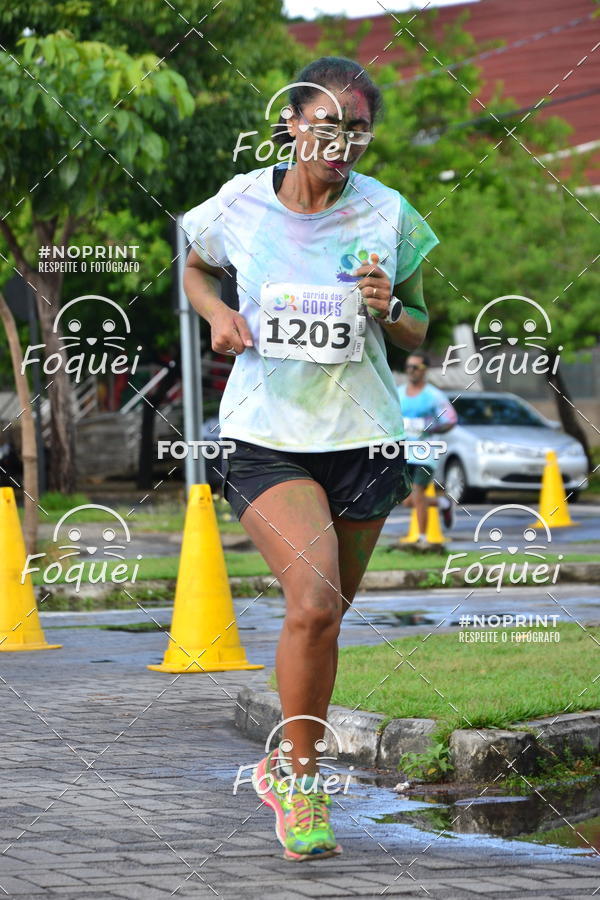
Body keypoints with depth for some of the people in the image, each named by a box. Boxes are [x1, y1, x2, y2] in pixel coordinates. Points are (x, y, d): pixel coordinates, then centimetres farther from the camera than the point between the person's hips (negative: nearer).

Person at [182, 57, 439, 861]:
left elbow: (418, 334, 10)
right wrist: (218, 312, -2)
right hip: (266, 434, -2)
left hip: (362, 435, 2)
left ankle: (289, 765, 34)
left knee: (325, 616, 10)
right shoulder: (240, 205, -2)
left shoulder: (388, 215, -1)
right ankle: (301, 783, -6)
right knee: (313, 599, -21)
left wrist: (388, 311, -13)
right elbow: (195, 267, 19)